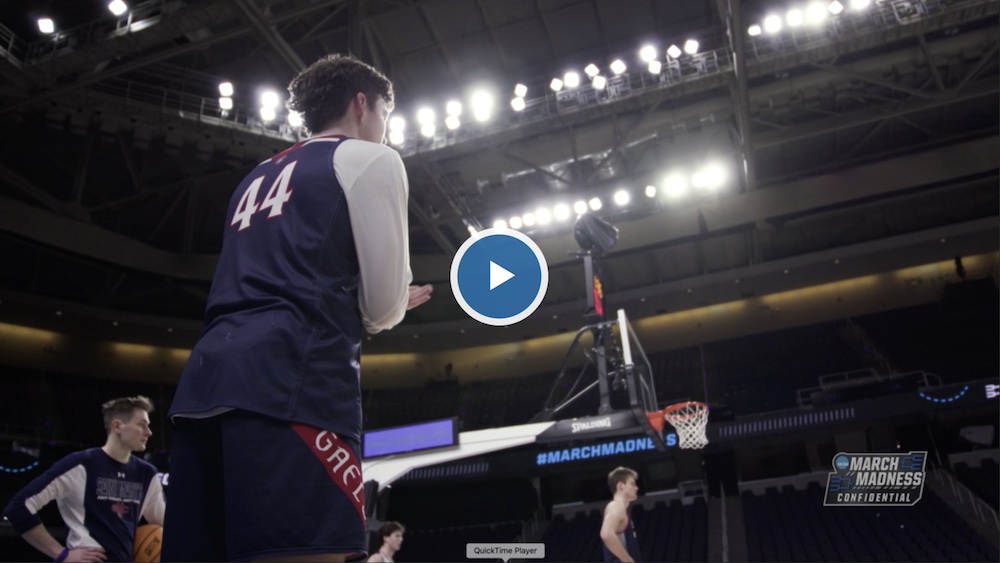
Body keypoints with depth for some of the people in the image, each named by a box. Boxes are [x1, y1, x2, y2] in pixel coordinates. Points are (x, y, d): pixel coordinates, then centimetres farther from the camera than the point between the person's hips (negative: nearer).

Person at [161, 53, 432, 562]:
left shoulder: (260, 175, 31)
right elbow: (384, 308, 2)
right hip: (290, 380, -8)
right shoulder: (368, 158, 9)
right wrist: (389, 305, 28)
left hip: (207, 377, 8)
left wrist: (387, 304, 40)